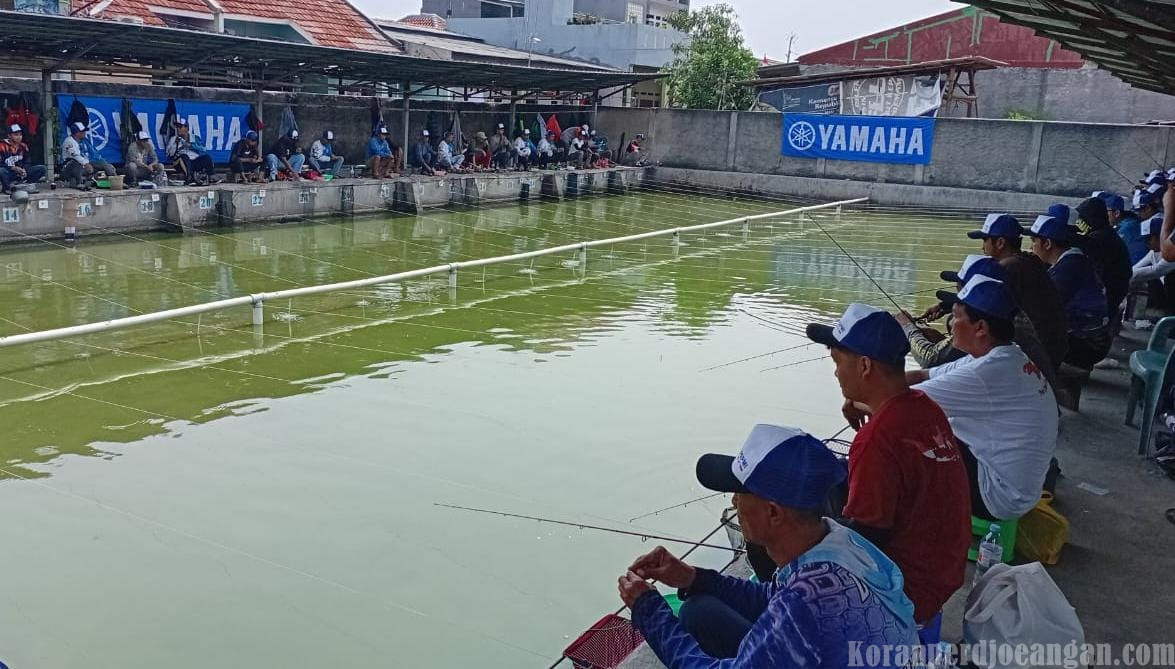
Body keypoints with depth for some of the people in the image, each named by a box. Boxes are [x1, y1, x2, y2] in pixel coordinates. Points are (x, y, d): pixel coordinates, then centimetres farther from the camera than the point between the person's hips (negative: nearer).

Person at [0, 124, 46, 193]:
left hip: (20, 174, 5)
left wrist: (24, 169, -14)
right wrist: (14, 168, -25)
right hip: (8, 173, -5)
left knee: (42, 169, -11)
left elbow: (27, 162, 8)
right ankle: (7, 187, -10)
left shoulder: (23, 147, 9)